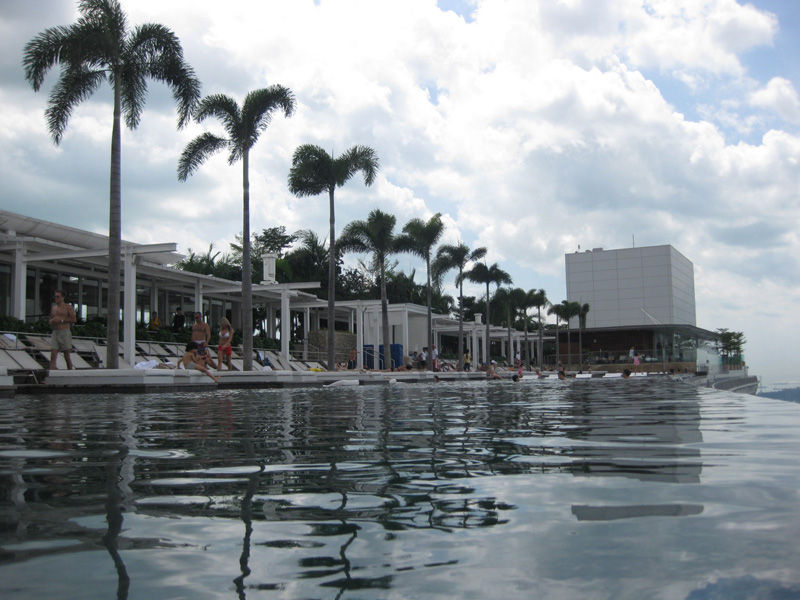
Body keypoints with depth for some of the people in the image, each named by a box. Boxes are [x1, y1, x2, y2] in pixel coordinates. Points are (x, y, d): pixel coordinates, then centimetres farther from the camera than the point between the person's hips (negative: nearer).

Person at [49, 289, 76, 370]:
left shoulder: (68, 307, 2)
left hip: (65, 332, -4)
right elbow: (51, 321, 24)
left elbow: (74, 319, -8)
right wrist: (52, 321, 0)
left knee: (67, 355, 0)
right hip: (55, 333, 5)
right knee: (53, 356, -6)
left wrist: (61, 320, -13)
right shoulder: (53, 308, 18)